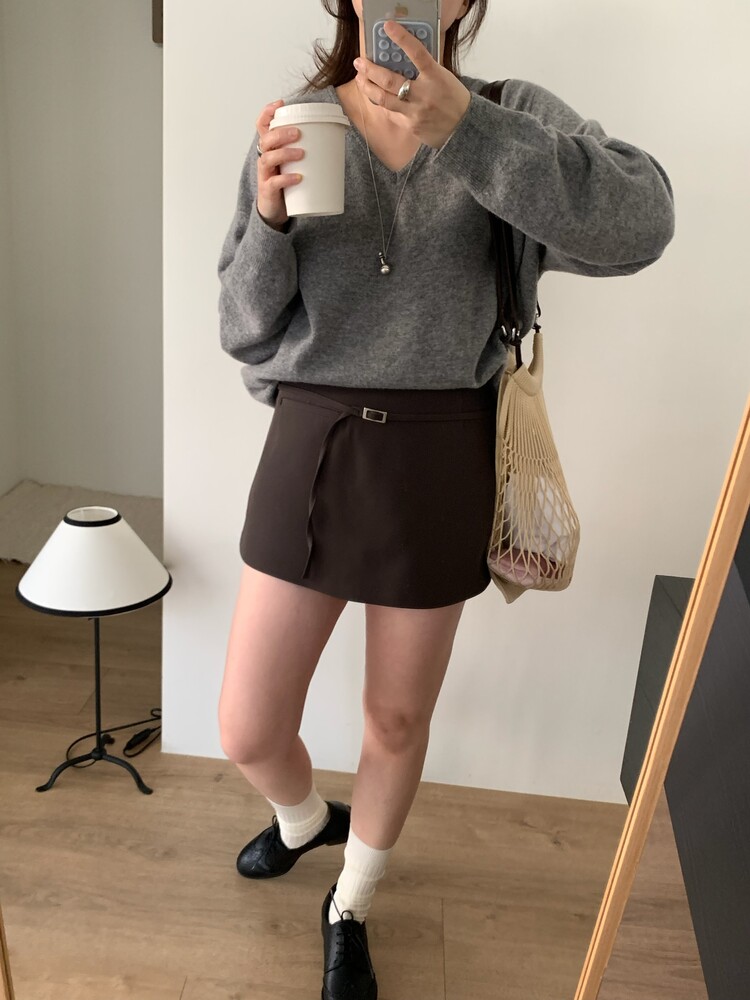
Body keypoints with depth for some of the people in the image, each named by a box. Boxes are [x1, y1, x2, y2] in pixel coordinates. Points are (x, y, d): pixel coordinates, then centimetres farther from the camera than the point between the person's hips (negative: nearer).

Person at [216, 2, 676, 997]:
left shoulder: (514, 116, -1)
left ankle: (349, 909, 45)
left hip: (440, 459, -1)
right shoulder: (293, 127, 4)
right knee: (248, 731, 7)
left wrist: (463, 125, -30)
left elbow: (639, 223, -20)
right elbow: (246, 332, 1)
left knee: (397, 721, 14)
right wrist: (268, 221, -17)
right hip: (310, 442, 2)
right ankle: (304, 817, 47)